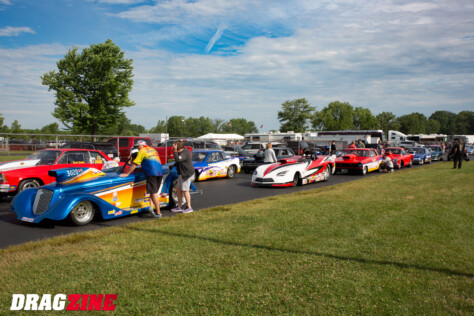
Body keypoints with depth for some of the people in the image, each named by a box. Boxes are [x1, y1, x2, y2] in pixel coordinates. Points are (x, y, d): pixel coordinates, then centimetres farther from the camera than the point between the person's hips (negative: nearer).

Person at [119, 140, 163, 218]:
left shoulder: (142, 151, 5)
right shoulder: (153, 150, 25)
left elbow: (135, 164, 2)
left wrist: (127, 173, 8)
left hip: (151, 173, -7)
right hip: (160, 172, 7)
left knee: (153, 193, -3)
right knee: (154, 192, 15)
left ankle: (158, 213, -4)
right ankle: (151, 207, -2)